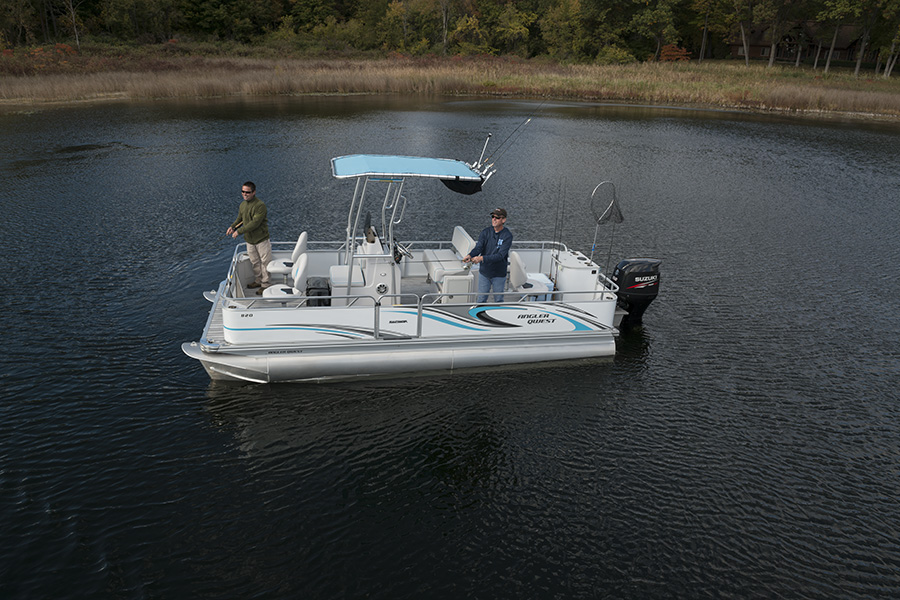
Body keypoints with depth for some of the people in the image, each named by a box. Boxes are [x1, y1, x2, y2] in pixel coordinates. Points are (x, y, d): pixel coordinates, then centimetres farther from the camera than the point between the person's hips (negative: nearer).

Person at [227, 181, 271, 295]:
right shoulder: (243, 204, 4)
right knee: (254, 262, 20)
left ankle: (265, 284, 15)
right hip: (249, 240, 8)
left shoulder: (260, 205, -22)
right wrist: (232, 227, -1)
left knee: (265, 262, 4)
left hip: (261, 239, -7)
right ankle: (258, 280, 36)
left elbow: (255, 223, -27)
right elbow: (240, 218, 19)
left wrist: (239, 231, -24)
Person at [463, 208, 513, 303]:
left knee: (498, 301, 12)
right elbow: (478, 247, -14)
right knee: (481, 300, 11)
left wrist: (482, 258, -36)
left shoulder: (507, 236, -15)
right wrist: (470, 255, -37)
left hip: (499, 274, -3)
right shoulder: (485, 232, -4)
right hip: (484, 273, 3)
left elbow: (500, 255, -25)